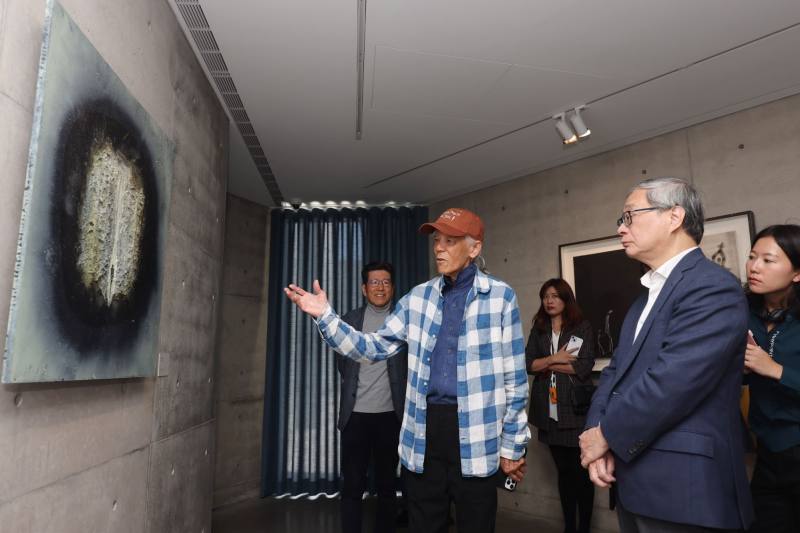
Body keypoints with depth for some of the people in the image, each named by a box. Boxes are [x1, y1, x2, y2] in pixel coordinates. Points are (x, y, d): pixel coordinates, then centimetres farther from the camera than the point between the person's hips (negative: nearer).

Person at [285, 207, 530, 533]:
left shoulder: (501, 297, -4)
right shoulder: (418, 298, 7)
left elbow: (514, 378, -1)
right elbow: (374, 348, 8)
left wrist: (512, 445, 0)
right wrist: (325, 316, -4)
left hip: (475, 434, -3)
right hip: (423, 431, 4)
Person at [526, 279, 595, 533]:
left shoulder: (582, 327, -1)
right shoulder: (538, 329, 10)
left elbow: (584, 366, -12)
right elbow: (527, 363, 1)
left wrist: (547, 366, -6)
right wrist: (554, 358, -13)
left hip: (575, 409, -4)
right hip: (549, 410, 4)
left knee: (582, 471, 3)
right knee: (563, 470, 14)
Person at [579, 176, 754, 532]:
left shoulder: (713, 287, -16)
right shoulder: (646, 297, 14)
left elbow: (670, 381, -26)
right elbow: (616, 371, 8)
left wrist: (606, 435, -14)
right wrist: (596, 433, -7)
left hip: (683, 489, -8)